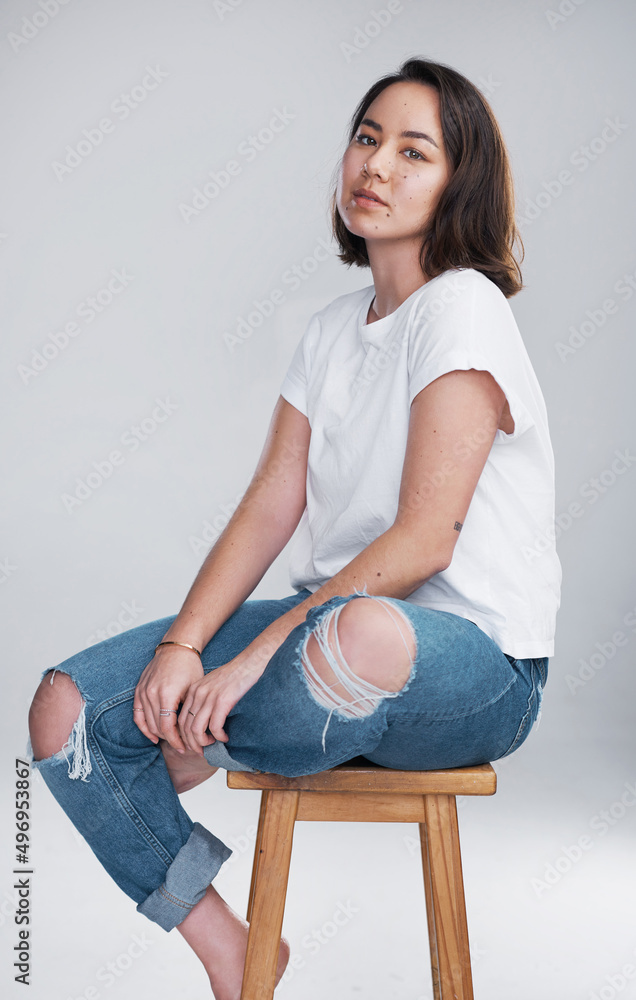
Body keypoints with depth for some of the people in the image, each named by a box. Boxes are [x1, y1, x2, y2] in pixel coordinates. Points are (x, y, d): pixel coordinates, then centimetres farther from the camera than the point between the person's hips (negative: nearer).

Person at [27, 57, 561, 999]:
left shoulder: (463, 307, -11)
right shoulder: (333, 328, 12)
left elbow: (425, 539, -19)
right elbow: (270, 506, 5)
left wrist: (255, 657, -22)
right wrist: (182, 645, -10)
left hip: (469, 661, -6)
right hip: (328, 624, 7)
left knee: (361, 635, -43)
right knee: (65, 708, -6)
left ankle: (196, 757, -8)